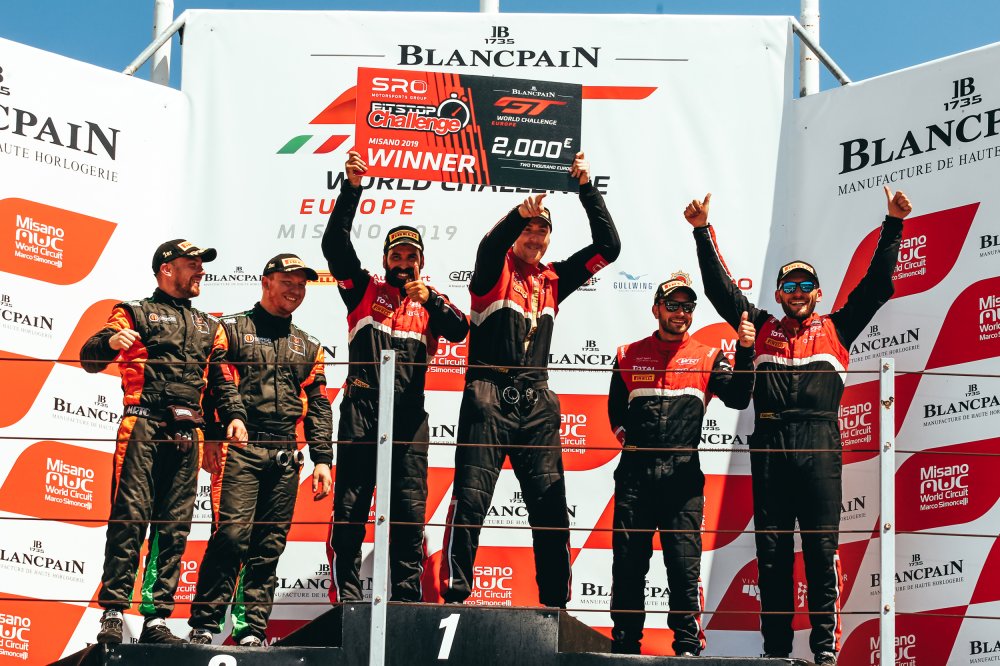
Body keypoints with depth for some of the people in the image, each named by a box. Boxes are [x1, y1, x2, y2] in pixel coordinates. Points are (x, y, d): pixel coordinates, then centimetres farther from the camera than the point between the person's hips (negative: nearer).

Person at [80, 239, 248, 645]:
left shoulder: (210, 328, 26)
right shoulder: (136, 313, 11)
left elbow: (224, 380, 21)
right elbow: (89, 358, 1)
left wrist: (234, 415, 1)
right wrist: (110, 341, -23)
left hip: (186, 434, 5)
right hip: (143, 425, -5)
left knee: (174, 527, 1)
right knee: (129, 519, -11)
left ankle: (156, 618, 3)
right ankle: (112, 613, -12)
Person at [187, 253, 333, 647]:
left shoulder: (308, 346, 20)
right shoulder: (233, 329, 6)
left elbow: (318, 406, 18)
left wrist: (322, 460, 9)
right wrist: (211, 437, -14)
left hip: (285, 457, 5)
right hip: (240, 449, -5)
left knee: (269, 547, 2)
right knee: (231, 535, -14)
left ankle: (252, 629, 6)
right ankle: (204, 623, -8)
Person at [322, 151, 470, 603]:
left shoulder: (430, 301, 16)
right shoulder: (364, 290, 12)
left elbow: (459, 331, -2)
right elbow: (335, 243, 0)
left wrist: (430, 300, -19)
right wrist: (352, 188, -8)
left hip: (410, 418, 2)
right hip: (361, 413, -1)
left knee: (410, 515, 1)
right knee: (349, 511, -3)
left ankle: (407, 603, 6)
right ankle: (346, 603, 0)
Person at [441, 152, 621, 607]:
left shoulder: (552, 280, 18)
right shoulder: (495, 273, 5)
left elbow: (607, 247, 13)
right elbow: (490, 245, -19)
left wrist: (587, 189, 7)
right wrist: (520, 212, -38)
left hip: (536, 402, 5)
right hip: (489, 397, -4)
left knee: (550, 506, 1)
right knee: (470, 499, -9)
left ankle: (556, 603, 6)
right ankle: (454, 595, -7)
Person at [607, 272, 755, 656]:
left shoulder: (708, 358, 10)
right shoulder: (629, 356, 14)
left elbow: (738, 398, -4)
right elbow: (615, 408, 24)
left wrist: (745, 351, -14)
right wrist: (625, 435, 8)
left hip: (683, 476, -1)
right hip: (635, 473, 1)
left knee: (685, 563, -5)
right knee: (628, 563, 2)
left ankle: (688, 645, 1)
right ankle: (624, 645, 10)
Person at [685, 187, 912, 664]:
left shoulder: (836, 330, 15)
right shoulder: (762, 329, 17)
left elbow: (877, 283, 11)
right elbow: (720, 287, 15)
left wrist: (893, 226, 5)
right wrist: (703, 232, 9)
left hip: (819, 448, -1)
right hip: (770, 446, 1)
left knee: (821, 549, -4)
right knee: (772, 552, 2)